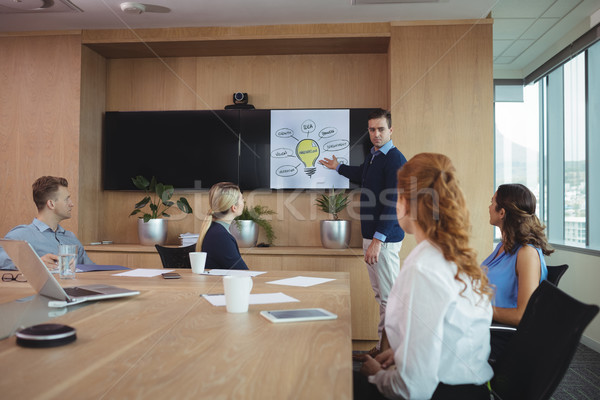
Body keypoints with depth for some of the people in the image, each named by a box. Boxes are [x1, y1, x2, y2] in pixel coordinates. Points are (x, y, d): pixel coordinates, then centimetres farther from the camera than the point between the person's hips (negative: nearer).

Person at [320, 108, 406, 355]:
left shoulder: (395, 160, -13)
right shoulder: (373, 157, 14)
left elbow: (392, 203, -19)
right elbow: (361, 175, 38)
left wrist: (378, 240, -23)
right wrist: (338, 167, 54)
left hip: (385, 238, -9)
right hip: (370, 235, 9)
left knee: (389, 297, -6)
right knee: (380, 294, 13)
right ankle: (382, 346, 21)